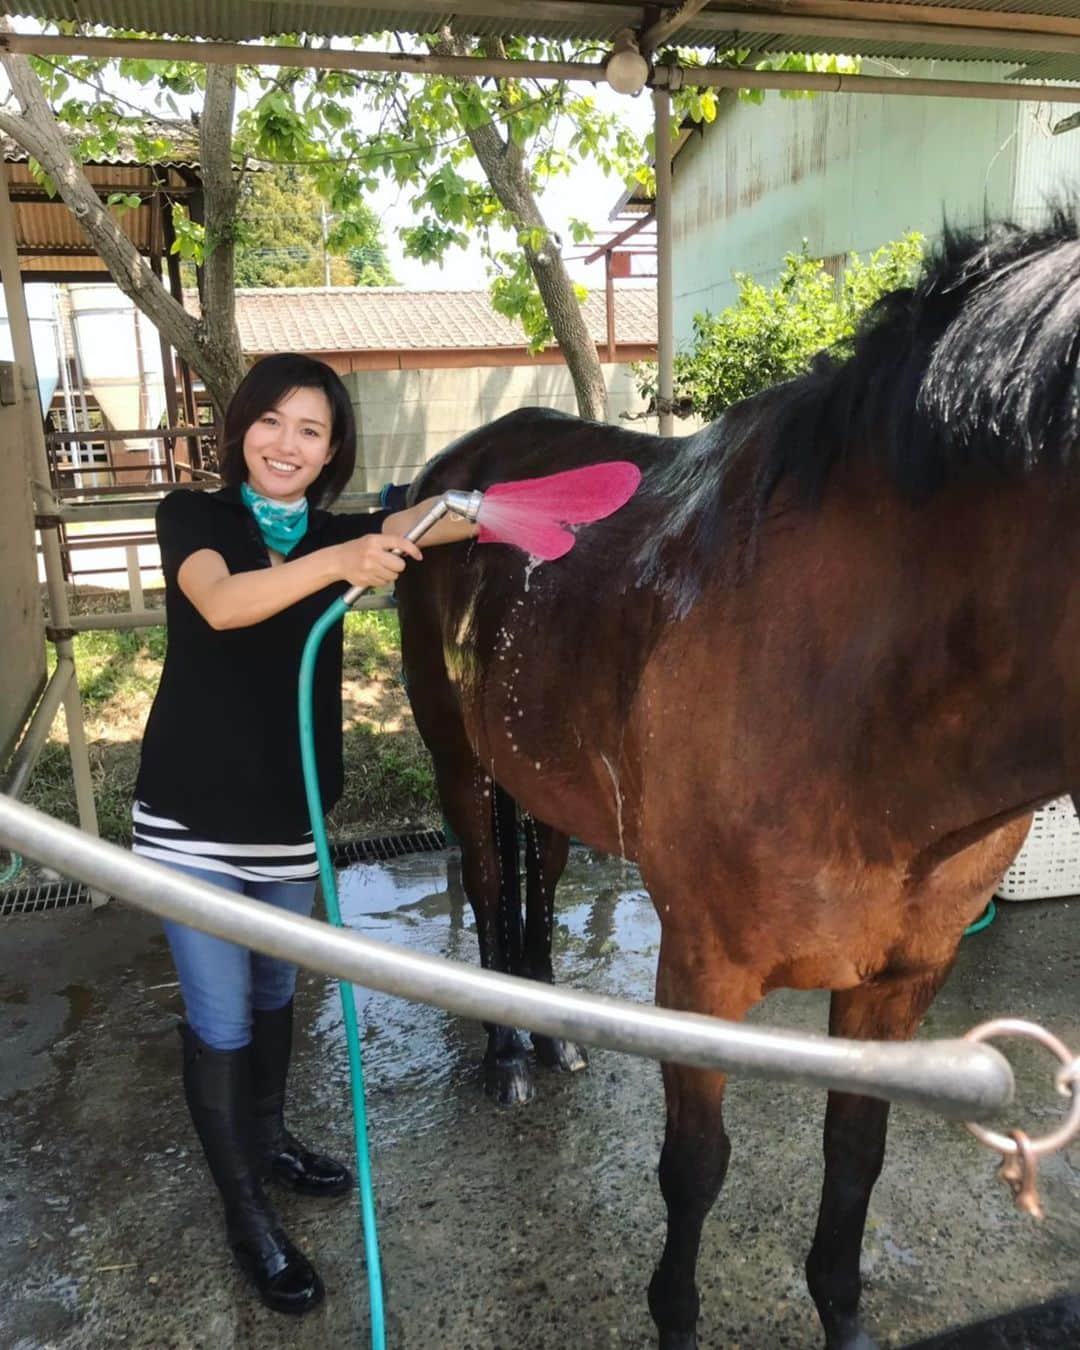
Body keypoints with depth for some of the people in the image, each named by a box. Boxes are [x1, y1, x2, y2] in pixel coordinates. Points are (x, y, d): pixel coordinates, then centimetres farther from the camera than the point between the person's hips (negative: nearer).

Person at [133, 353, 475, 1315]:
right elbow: (221, 604, -29)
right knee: (220, 1019, 6)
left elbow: (448, 517, -17)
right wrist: (337, 566, -44)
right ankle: (247, 1216, 27)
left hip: (291, 818, 4)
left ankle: (268, 1138, 47)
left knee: (275, 993, 22)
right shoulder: (193, 516, -7)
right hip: (192, 818, -3)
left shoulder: (340, 535, 2)